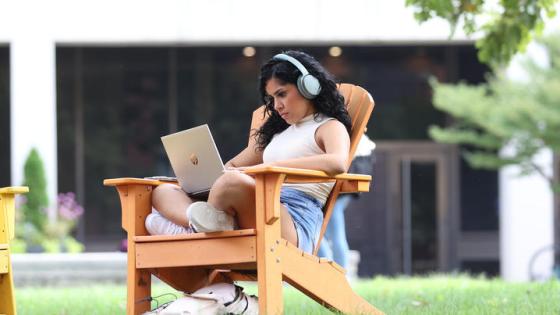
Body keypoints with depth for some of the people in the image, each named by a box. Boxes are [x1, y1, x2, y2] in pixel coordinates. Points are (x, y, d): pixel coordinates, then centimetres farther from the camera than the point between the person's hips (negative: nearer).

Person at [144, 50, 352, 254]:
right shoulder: (277, 131, 34)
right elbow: (232, 166, 40)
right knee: (163, 192, 2)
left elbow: (338, 163, -16)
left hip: (294, 221, -9)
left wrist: (271, 166, -18)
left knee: (234, 182, -39)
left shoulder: (329, 127, 9)